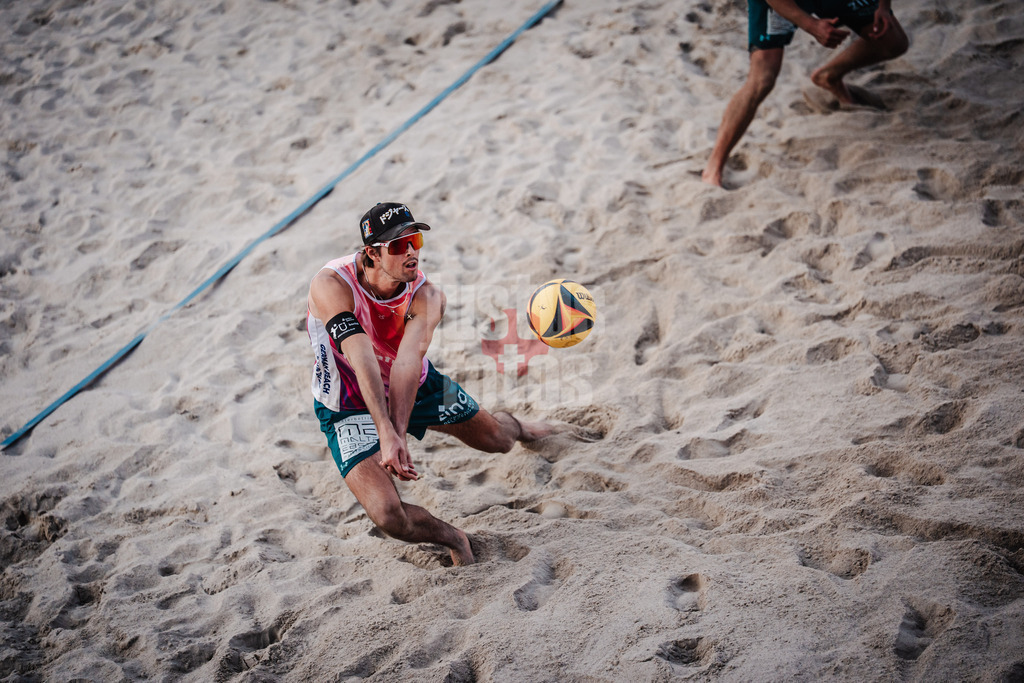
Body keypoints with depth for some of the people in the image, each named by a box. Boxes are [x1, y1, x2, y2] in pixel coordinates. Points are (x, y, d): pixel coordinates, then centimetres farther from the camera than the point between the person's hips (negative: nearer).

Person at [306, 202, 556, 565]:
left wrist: (399, 436, -52)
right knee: (390, 517, -22)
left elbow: (406, 365, -39)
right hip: (351, 407, -3)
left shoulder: (427, 296, -24)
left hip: (416, 386, 3)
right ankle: (453, 538, 13)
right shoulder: (331, 286, -32)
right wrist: (387, 433, -53)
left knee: (497, 439, 19)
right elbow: (362, 361, -43)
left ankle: (516, 427, 61)